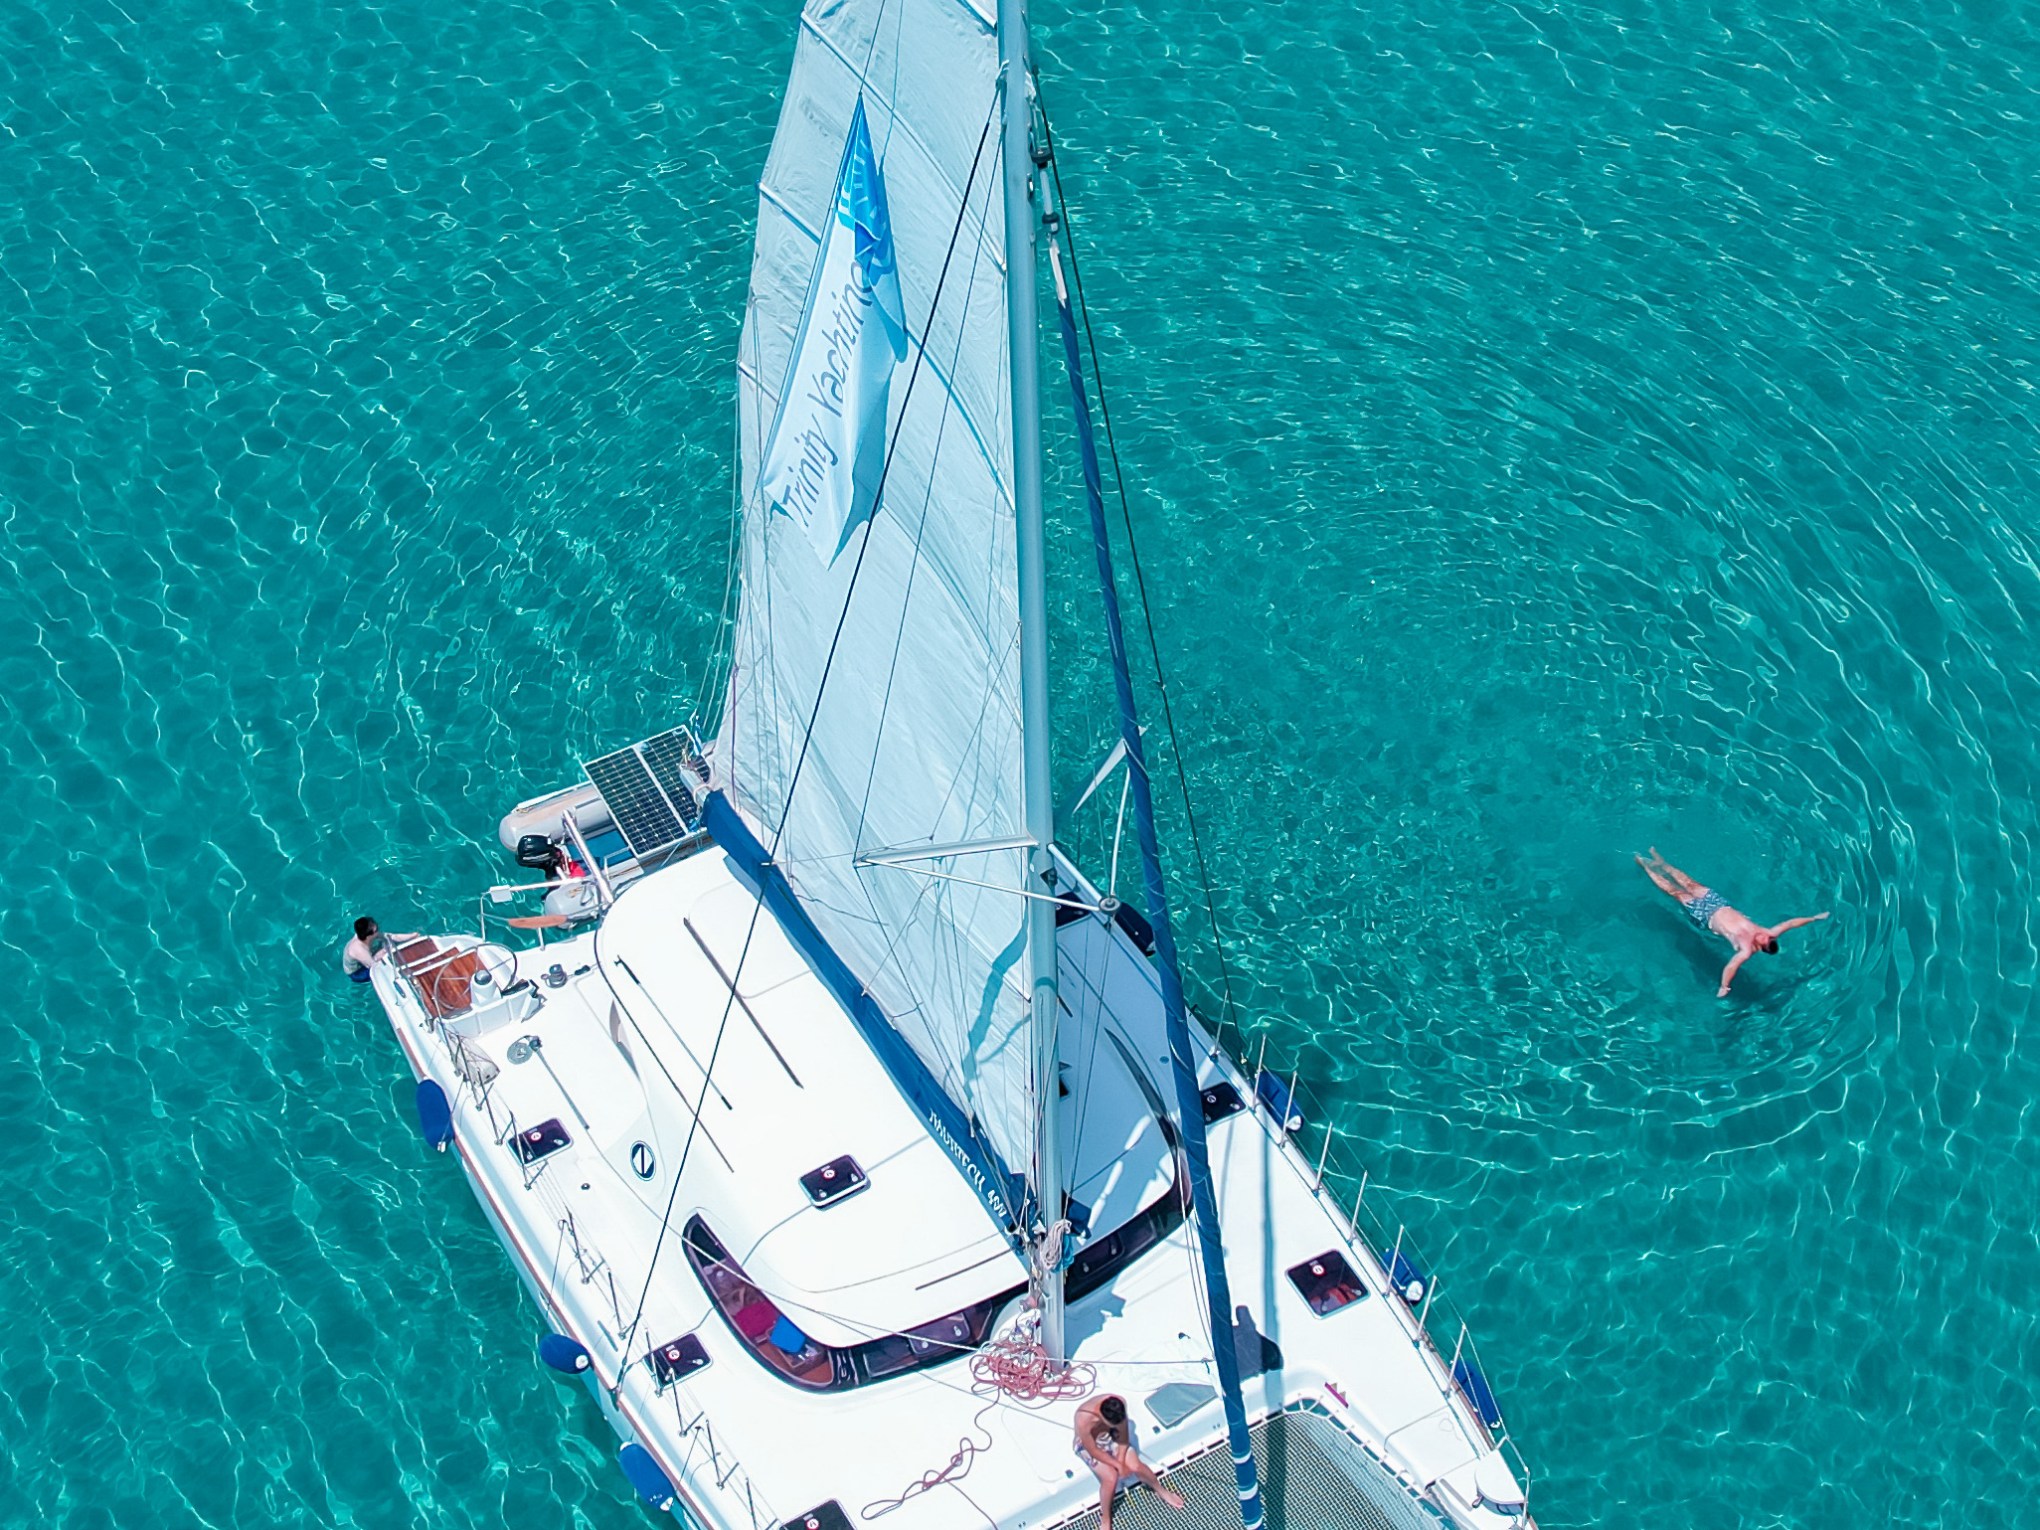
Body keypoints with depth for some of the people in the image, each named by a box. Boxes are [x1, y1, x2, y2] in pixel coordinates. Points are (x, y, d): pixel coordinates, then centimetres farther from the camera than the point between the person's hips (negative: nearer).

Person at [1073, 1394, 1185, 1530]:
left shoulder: (1120, 1404, -30)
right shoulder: (1083, 1421, -41)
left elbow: (1123, 1434, -12)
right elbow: (1094, 1451, -26)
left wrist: (1121, 1460, -18)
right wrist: (1118, 1465, -20)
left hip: (1111, 1436, 4)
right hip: (1090, 1445, -4)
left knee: (1136, 1466, -10)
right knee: (1110, 1478, -24)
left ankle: (1162, 1491, 21)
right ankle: (1105, 1519, 2)